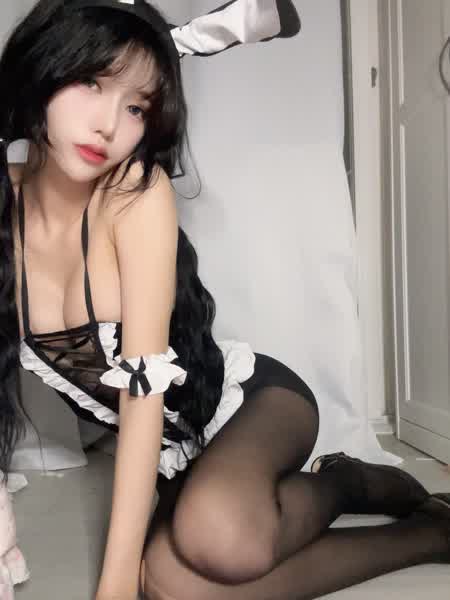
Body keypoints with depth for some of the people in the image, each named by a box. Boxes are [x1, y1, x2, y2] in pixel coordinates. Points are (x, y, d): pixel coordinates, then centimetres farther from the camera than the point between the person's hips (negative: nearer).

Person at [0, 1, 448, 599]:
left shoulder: (136, 189, -21)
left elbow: (144, 384, -25)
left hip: (252, 396, -4)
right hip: (179, 447, 4)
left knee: (217, 536, -35)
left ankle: (344, 481, 1)